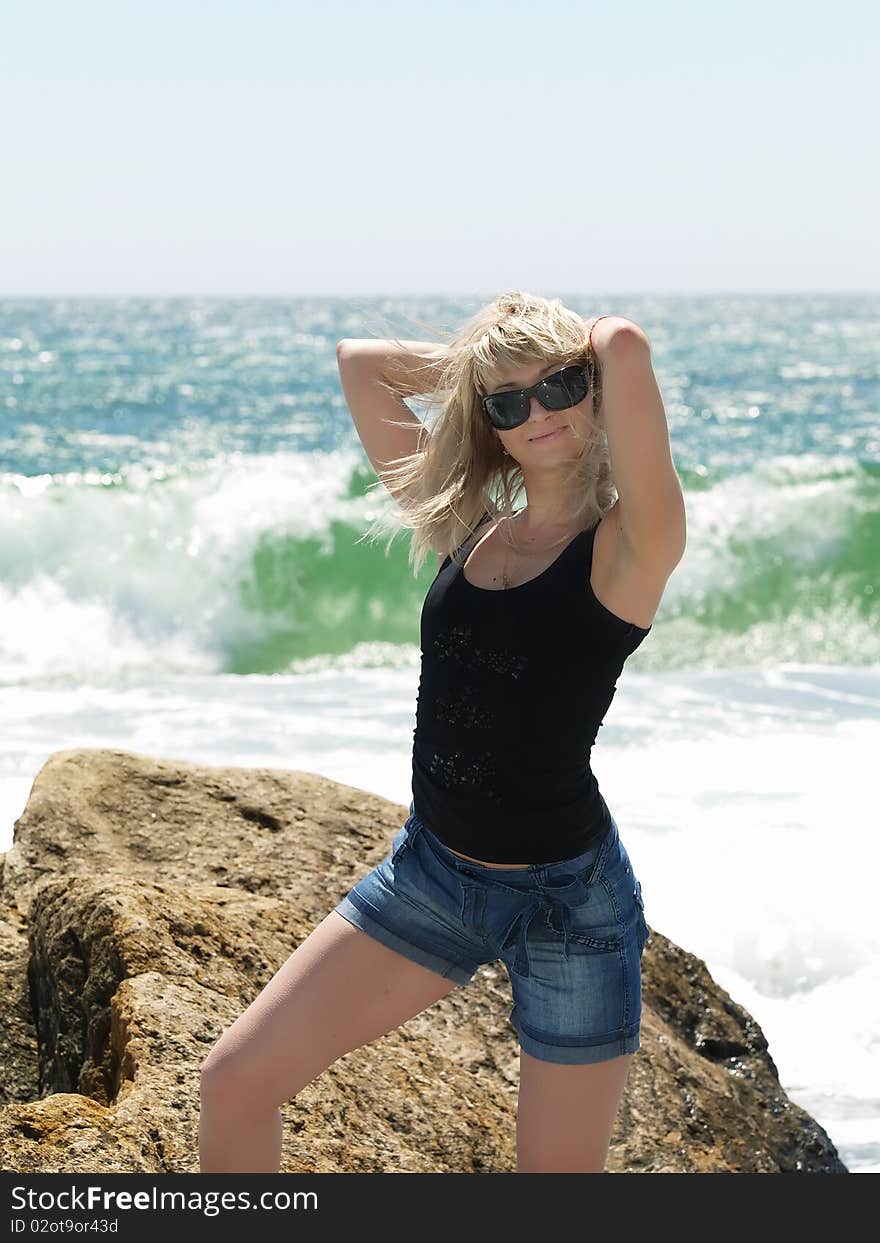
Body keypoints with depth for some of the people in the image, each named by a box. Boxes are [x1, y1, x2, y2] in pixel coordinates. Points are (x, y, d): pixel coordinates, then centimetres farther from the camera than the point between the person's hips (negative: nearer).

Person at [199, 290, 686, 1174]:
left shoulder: (628, 545, -12)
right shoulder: (465, 528, 4)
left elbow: (624, 345, -28)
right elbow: (360, 363, 14)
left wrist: (582, 357, -7)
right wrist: (473, 368, 9)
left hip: (569, 896, -5)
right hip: (430, 871, 5)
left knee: (559, 1170, 6)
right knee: (234, 1083, 1)